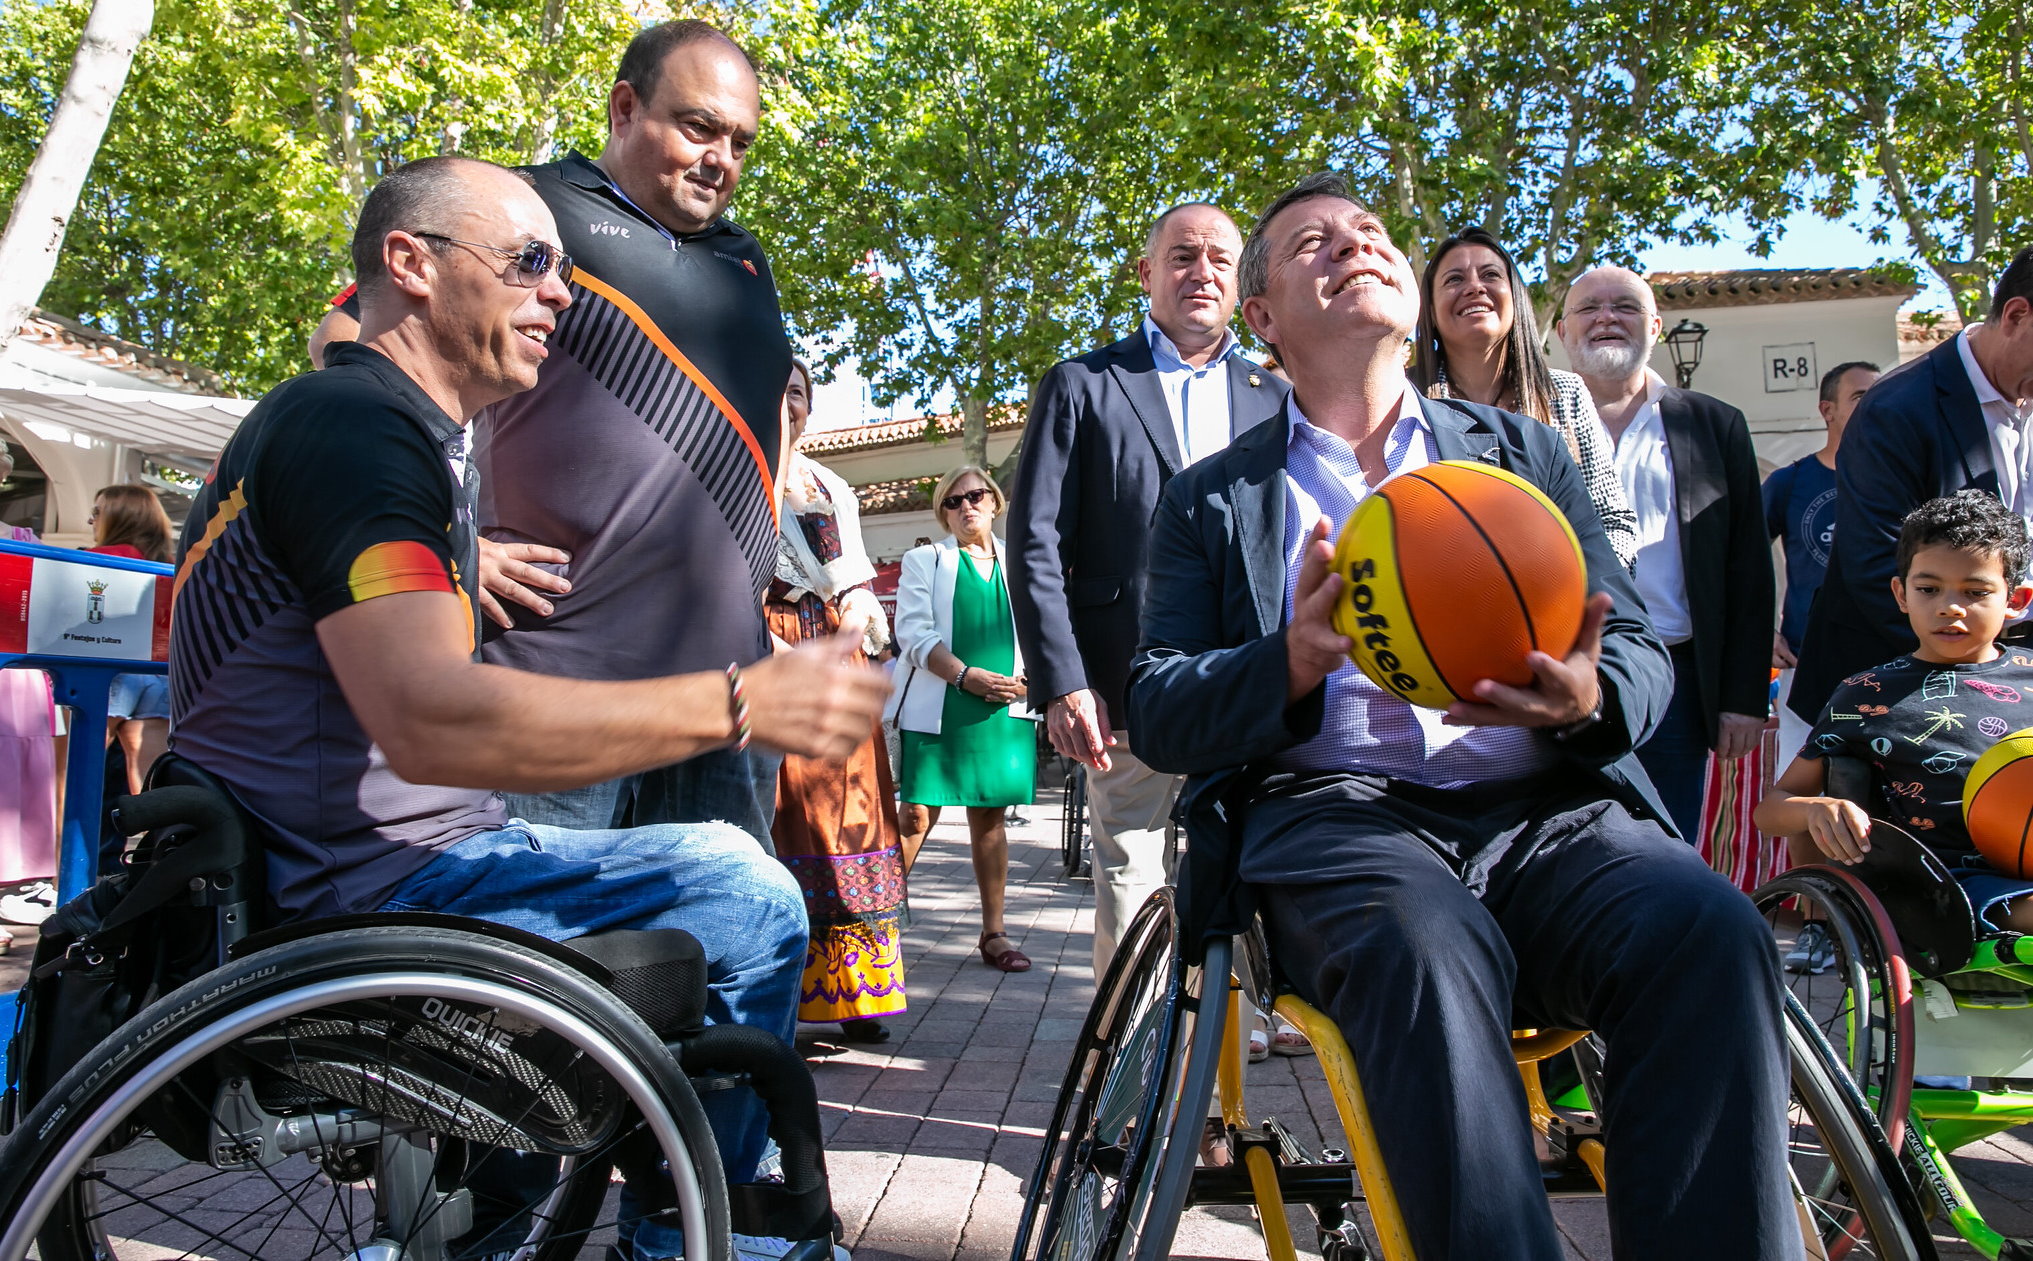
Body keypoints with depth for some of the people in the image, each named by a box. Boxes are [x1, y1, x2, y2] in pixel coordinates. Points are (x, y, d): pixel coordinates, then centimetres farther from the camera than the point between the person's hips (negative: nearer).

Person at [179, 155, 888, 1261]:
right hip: (366, 883, -11)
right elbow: (426, 718, -32)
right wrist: (743, 702, -32)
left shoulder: (322, 413, 18)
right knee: (746, 899, -19)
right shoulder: (355, 422, -17)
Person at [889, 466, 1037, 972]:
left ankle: (994, 932, 14)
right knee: (918, 816, -8)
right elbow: (913, 633, -3)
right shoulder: (924, 560, 9)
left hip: (1003, 710, 3)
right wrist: (966, 675, -16)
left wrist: (1026, 679, -6)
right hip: (936, 708, -3)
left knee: (990, 818, 7)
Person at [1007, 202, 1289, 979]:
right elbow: (1035, 542, 0)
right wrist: (1062, 682, -9)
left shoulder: (1275, 400, 16)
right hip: (1131, 693, -2)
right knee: (1128, 882, 7)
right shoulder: (1082, 387, 7)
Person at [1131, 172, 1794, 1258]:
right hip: (1332, 808, -2)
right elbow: (1157, 717, 7)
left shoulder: (1524, 450, 23)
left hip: (1547, 809, 3)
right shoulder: (1212, 502, 17)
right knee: (1428, 950, -36)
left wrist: (1585, 698, -10)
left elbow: (1640, 651, 17)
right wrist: (1294, 663, -15)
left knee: (1710, 934, -29)